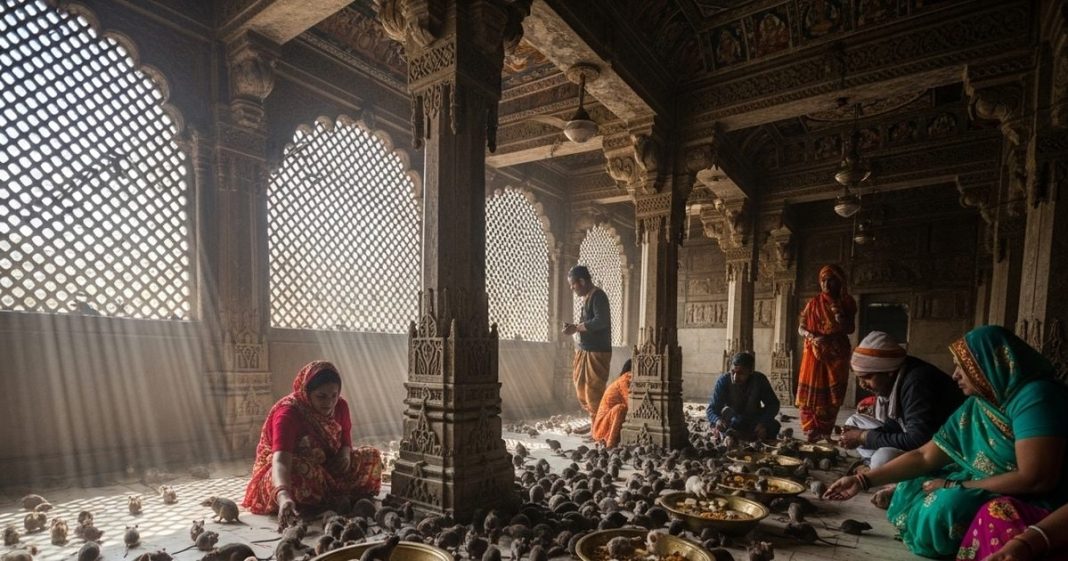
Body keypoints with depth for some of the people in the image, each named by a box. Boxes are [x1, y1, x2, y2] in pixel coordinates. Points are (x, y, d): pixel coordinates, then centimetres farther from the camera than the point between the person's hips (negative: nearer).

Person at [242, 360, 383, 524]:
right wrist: (283, 496, -61)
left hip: (328, 469, 6)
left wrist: (345, 454, -18)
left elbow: (345, 441, 7)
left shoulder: (340, 406, -10)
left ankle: (329, 494, -15)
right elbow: (281, 460, -43)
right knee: (299, 474, -40)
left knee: (372, 456, -9)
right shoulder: (287, 413, -28)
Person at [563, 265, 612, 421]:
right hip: (585, 350, 10)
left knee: (594, 390, -5)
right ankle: (594, 420, 26)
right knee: (581, 386, 14)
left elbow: (600, 321, -25)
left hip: (597, 351, -10)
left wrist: (576, 327, -19)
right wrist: (575, 327, 4)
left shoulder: (598, 295, -14)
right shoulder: (587, 297, 15)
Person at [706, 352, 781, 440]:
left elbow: (773, 404, -13)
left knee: (774, 426, -27)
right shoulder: (723, 381, -22)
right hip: (733, 421, -2)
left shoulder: (759, 380, -18)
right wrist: (717, 420, -48)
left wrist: (764, 423, -32)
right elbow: (712, 409, -23)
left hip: (754, 421, 2)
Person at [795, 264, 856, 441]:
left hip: (837, 354, 2)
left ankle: (824, 434, 12)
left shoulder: (846, 302, 5)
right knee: (811, 393, -6)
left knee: (832, 396, 3)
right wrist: (813, 337, -20)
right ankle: (811, 433, -2)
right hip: (815, 353, -1)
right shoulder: (814, 303, 1)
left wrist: (840, 317, -16)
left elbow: (850, 330, 3)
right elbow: (801, 329, 0)